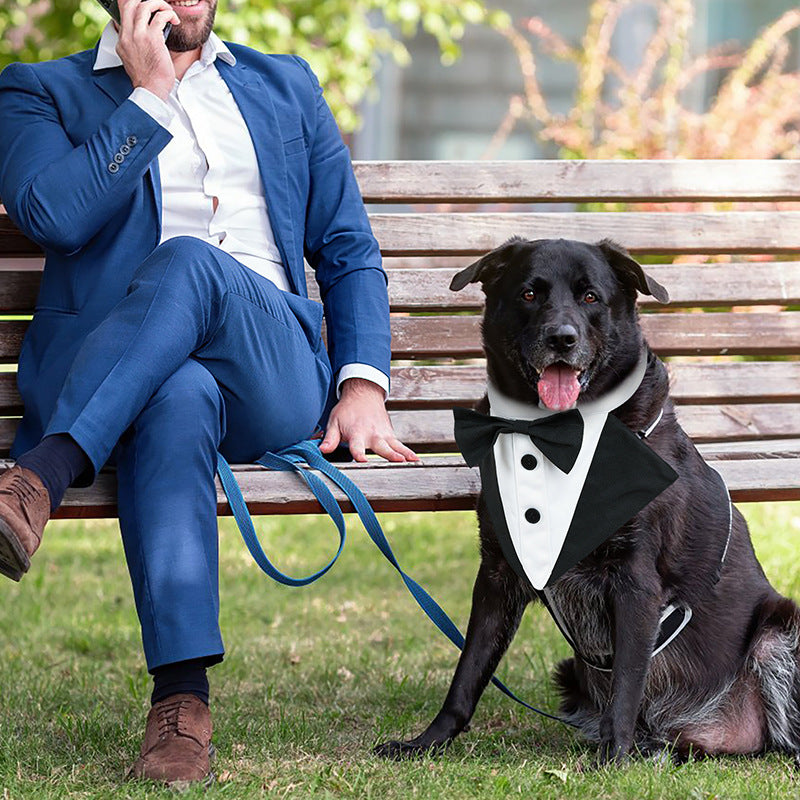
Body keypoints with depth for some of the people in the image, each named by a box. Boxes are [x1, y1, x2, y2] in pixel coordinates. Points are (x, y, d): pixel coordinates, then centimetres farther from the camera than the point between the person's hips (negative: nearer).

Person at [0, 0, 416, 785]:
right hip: (96, 380, -1)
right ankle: (180, 701, -47)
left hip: (270, 379, 2)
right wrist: (151, 94, 0)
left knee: (189, 262, -34)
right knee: (178, 396, -40)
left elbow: (350, 252, 22)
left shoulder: (286, 86, 27)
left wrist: (363, 383, 5)